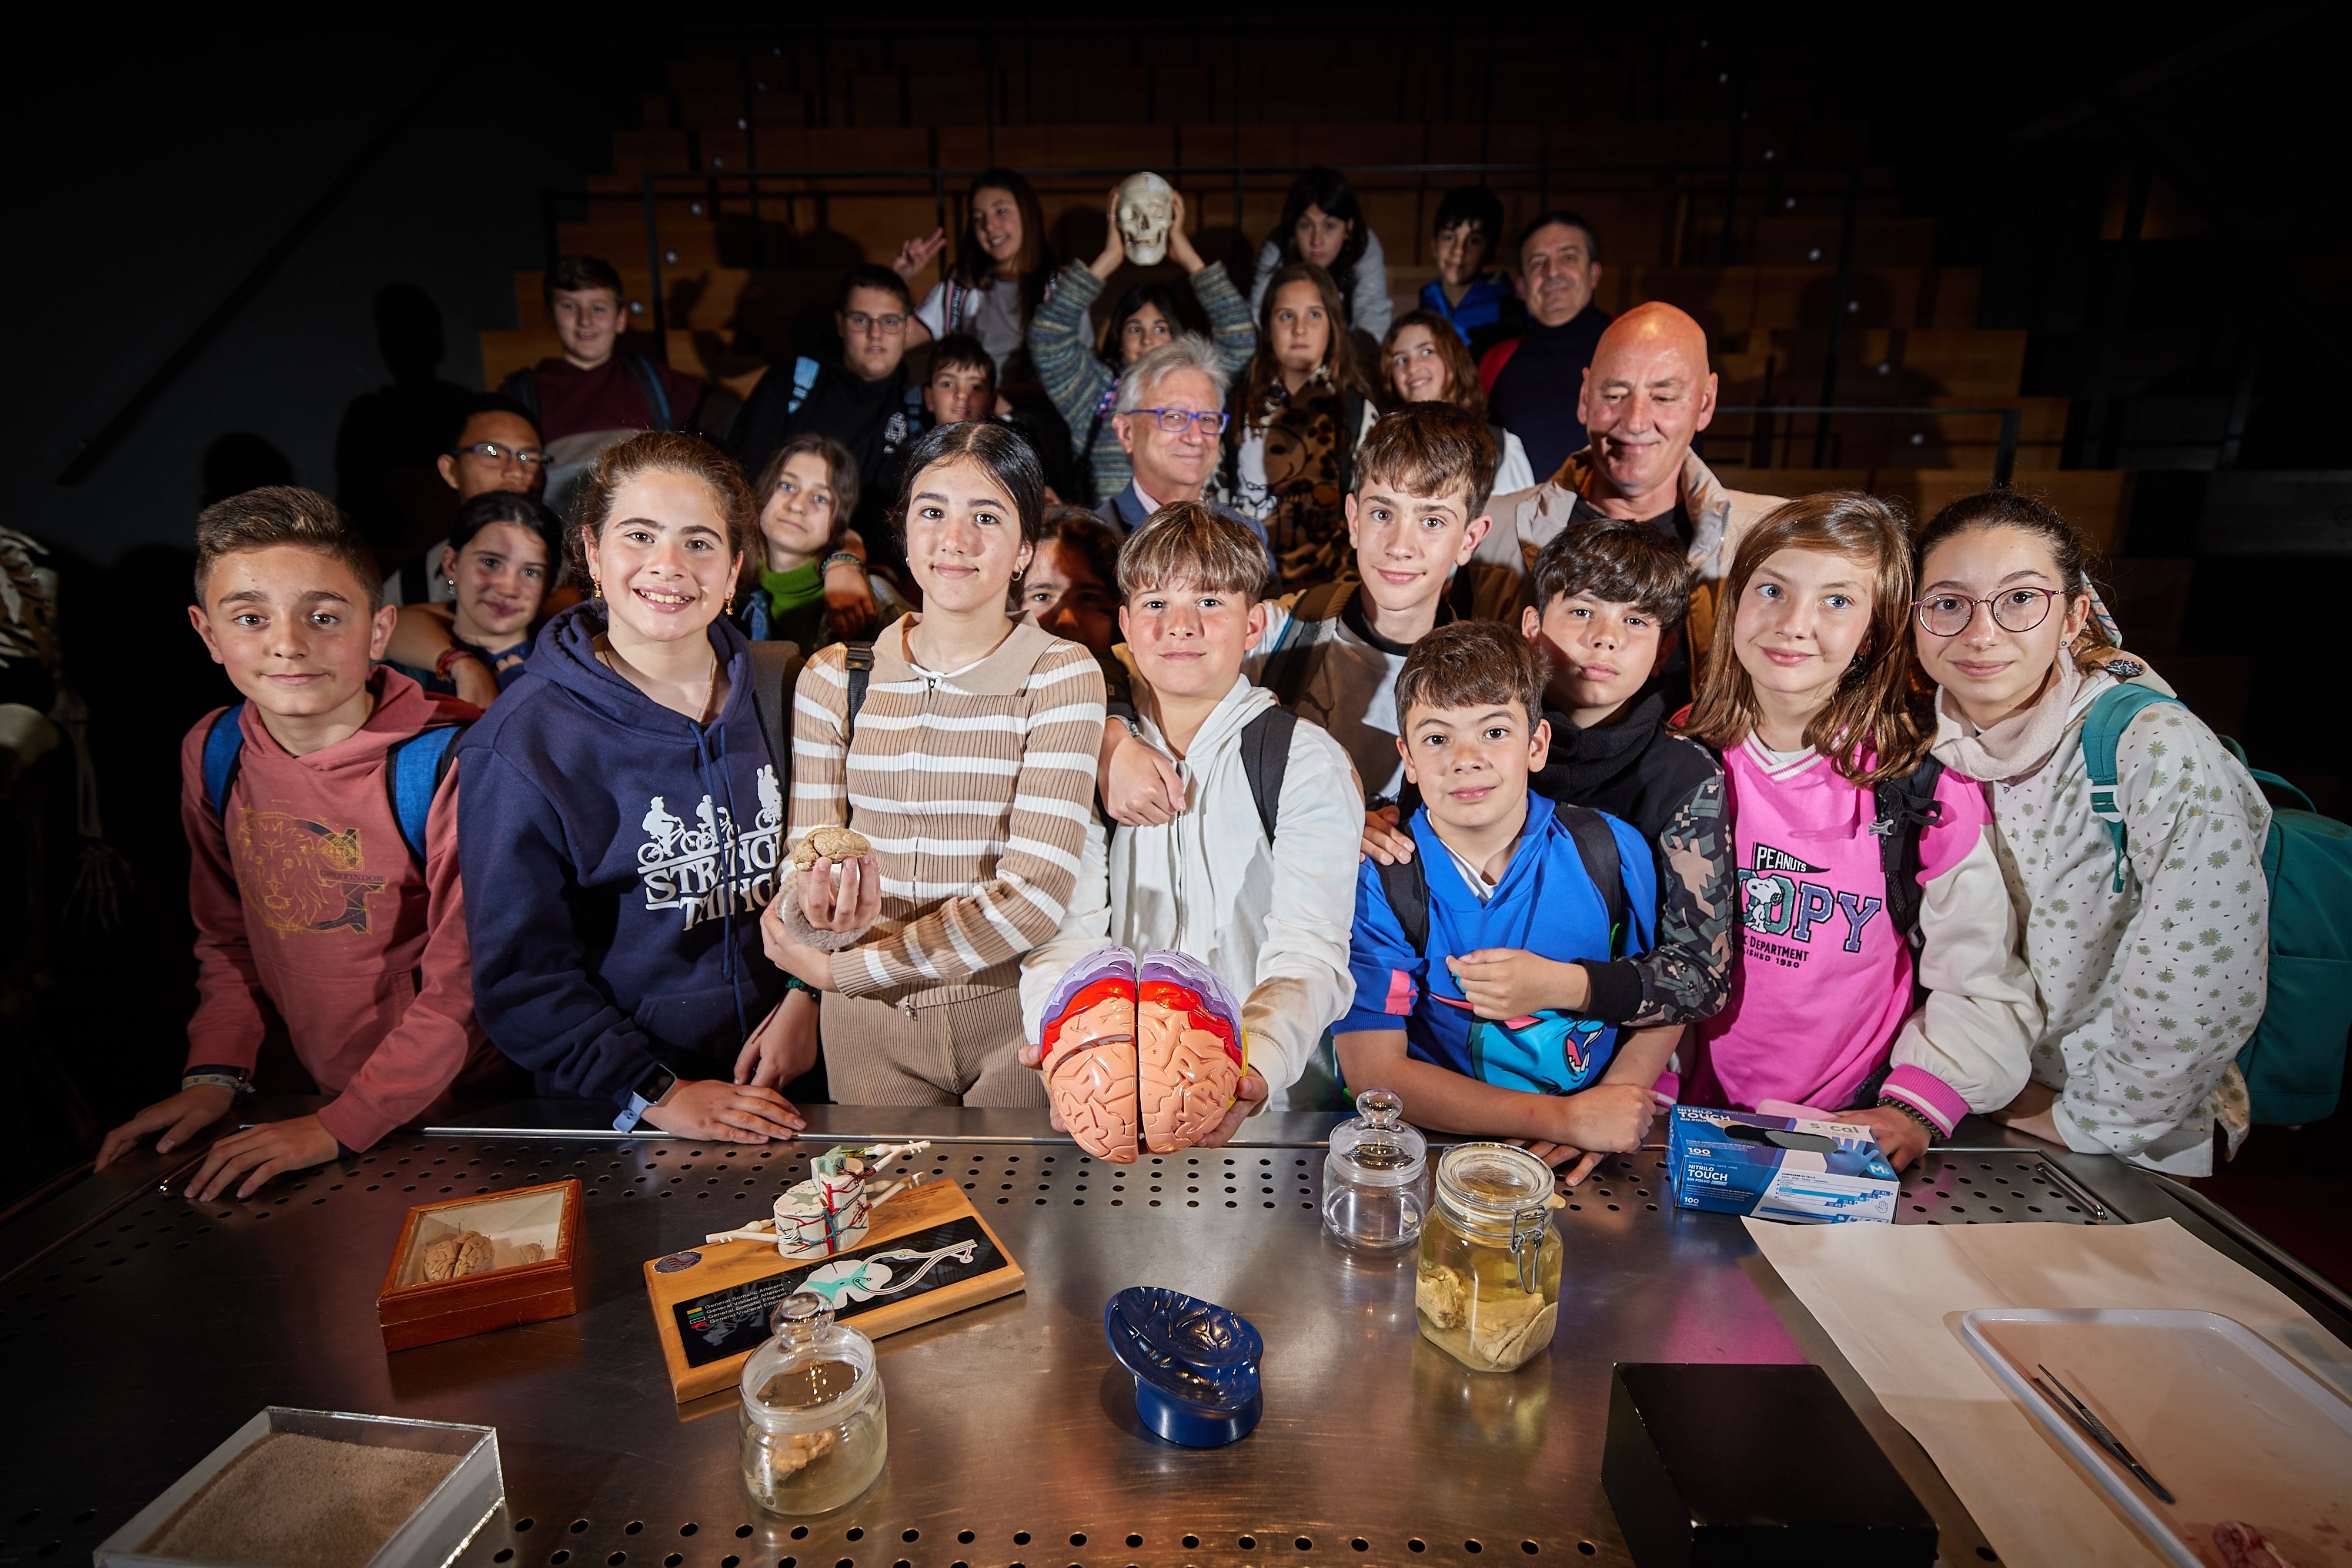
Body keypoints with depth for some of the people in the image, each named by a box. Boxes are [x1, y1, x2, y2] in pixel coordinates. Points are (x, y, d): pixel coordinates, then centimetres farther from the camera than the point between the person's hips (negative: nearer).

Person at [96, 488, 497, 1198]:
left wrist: (340, 1127, -15)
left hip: (464, 1103, -5)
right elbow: (229, 938, 14)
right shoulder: (212, 753, 1)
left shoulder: (444, 765, -19)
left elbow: (465, 984, -15)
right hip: (322, 1091, 5)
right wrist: (214, 1074, 3)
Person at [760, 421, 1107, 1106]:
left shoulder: (1063, 674, -8)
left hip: (1015, 1021, -2)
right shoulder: (833, 681, 1)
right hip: (869, 1029, 2)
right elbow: (801, 882, -2)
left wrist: (836, 969, -14)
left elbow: (1036, 893, -17)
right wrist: (821, 914, -27)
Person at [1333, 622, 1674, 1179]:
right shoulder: (1376, 881, -10)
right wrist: (1564, 1118, -18)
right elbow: (1373, 1072, -13)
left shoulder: (1613, 852, -4)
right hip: (1432, 1151, -3)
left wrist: (1619, 1102, -10)